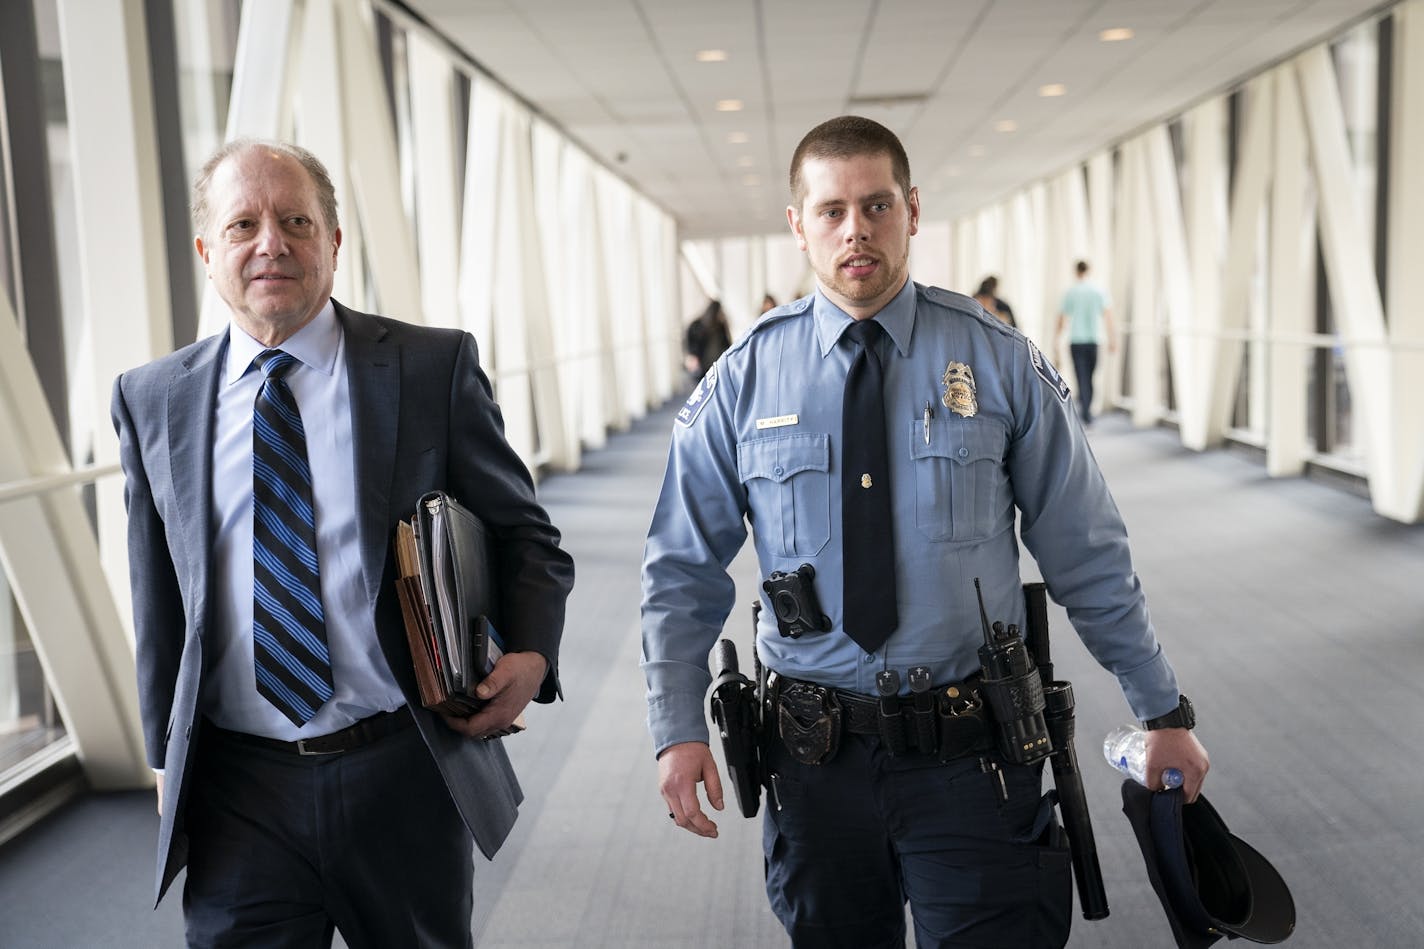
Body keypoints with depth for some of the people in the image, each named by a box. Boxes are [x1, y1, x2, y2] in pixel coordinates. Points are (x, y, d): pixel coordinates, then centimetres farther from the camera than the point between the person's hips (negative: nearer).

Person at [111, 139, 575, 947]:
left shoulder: (435, 367, -4)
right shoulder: (153, 401, 3)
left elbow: (525, 534, 2)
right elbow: (159, 599, 10)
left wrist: (531, 653, -15)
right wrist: (168, 758, 12)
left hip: (407, 779, 0)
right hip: (239, 794, 1)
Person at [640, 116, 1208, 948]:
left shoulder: (1000, 364, -3)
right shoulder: (745, 379, -2)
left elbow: (1088, 556, 2)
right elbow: (685, 570, 3)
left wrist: (1164, 710, 6)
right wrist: (679, 728, -5)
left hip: (971, 754, -1)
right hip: (815, 754, 1)